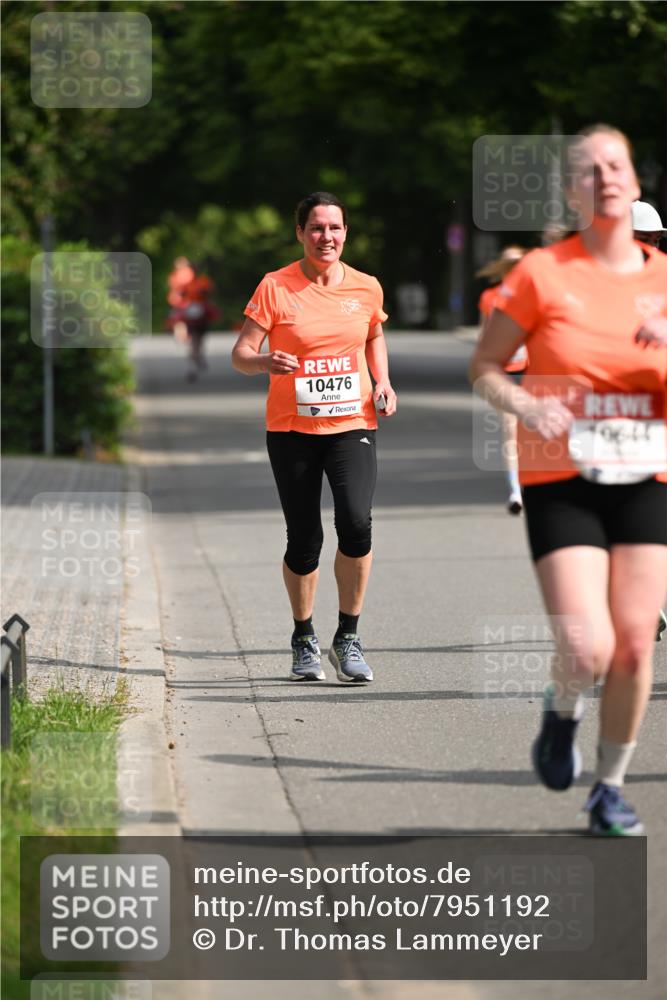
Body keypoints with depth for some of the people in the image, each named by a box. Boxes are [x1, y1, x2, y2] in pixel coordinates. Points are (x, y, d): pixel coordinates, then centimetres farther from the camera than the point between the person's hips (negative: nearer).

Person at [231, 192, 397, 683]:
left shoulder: (366, 287, 5)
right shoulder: (275, 287, -4)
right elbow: (241, 353, -4)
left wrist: (383, 383, 8)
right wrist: (266, 362, -26)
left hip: (353, 424, 1)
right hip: (292, 427, -1)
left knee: (356, 522, -20)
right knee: (304, 540, 2)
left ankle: (348, 637, -4)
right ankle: (305, 640, 25)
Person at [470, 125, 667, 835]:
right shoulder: (541, 273, -3)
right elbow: (484, 368, 3)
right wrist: (526, 406, -17)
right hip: (560, 481, -3)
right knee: (587, 649, -15)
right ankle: (562, 711, 21)